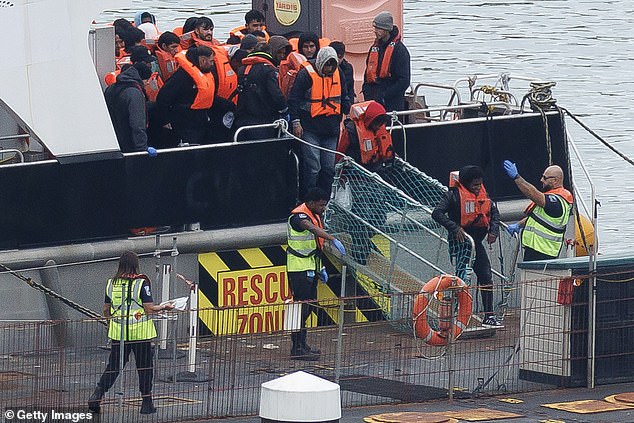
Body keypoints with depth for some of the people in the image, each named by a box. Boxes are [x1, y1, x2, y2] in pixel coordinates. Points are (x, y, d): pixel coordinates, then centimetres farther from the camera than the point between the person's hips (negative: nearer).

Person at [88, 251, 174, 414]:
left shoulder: (112, 283, 2)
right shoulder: (142, 282, -11)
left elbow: (106, 310, 9)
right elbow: (149, 308, -13)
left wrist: (111, 321, 28)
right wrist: (164, 307, 5)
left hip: (118, 333, 3)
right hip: (140, 333, -3)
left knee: (113, 366, 11)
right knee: (144, 367, 9)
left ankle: (98, 394, -4)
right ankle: (146, 403, 13)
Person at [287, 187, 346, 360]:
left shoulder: (315, 216, 14)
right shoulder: (298, 216, -17)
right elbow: (313, 229, -38)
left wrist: (321, 268, 20)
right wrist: (333, 240, -50)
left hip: (310, 268, 10)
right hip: (299, 267, -10)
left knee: (309, 306, 13)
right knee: (301, 306, -12)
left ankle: (302, 345, 22)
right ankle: (297, 348, -12)